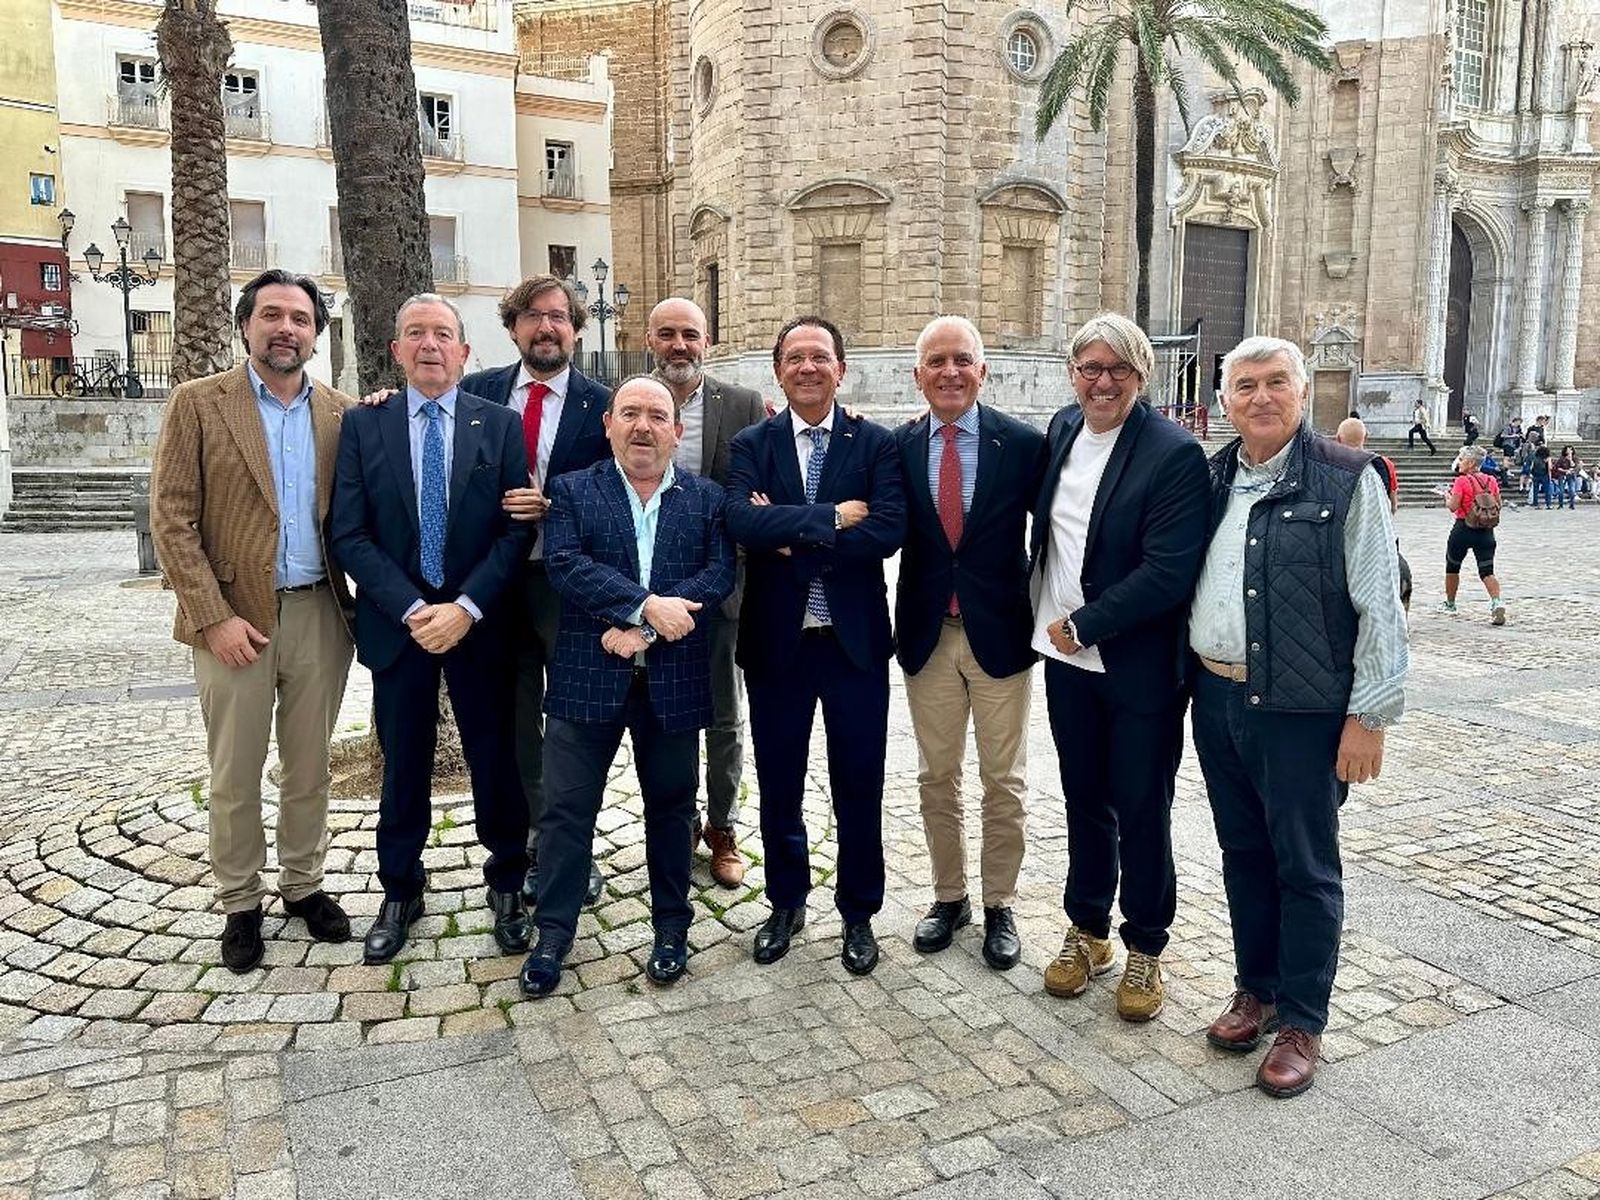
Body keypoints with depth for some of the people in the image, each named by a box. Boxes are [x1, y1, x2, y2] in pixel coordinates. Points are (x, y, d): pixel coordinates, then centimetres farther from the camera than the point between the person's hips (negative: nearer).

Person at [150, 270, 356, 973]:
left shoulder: (340, 413, 6)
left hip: (320, 613, 3)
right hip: (234, 617, -2)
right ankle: (240, 903, 25)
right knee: (235, 775, 9)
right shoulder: (199, 402, -2)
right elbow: (170, 517, -7)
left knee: (309, 767, 14)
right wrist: (215, 616, -13)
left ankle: (304, 884, 30)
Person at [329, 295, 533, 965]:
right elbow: (350, 534, -3)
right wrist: (412, 609, -14)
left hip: (480, 623, 0)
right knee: (403, 767, 11)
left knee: (496, 761, 7)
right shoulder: (362, 425, 3)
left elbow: (516, 529, -4)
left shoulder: (499, 424, 1)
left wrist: (465, 608, -14)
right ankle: (399, 894, 29)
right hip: (398, 624, 1)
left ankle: (506, 886, 26)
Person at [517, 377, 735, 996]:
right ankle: (553, 934, 18)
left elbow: (719, 572, -6)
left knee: (671, 805, 12)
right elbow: (565, 565, -11)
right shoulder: (572, 491, 3)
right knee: (566, 806, 3)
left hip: (673, 681, 1)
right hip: (588, 676, -1)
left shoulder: (706, 498, 7)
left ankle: (672, 927, 29)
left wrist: (640, 628, -17)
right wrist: (647, 606, -22)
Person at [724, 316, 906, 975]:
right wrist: (833, 517, -20)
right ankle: (786, 904, 35)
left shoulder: (876, 444, -1)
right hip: (776, 642, 1)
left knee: (859, 786, 9)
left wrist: (790, 534, -17)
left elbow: (888, 531, -17)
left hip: (855, 641, -1)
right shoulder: (751, 444, 1)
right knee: (779, 784, 14)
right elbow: (743, 523, -18)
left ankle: (859, 913, 29)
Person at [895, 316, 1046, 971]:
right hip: (927, 636, 2)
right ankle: (948, 897, 31)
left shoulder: (1024, 443, -7)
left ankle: (999, 905, 27)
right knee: (936, 777, 14)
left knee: (1004, 781, 10)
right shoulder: (897, 446, -1)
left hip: (1000, 634, -2)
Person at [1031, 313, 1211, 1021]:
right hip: (1067, 656, 6)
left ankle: (1145, 948, 25)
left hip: (1139, 666, -5)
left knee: (1141, 810, 7)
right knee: (1085, 799, 16)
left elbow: (1168, 572, -21)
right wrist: (1051, 626, 9)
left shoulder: (1175, 454, -15)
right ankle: (1087, 931, 32)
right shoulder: (1063, 429, 5)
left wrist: (1082, 626, -16)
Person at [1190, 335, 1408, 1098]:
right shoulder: (1210, 478, 7)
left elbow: (1379, 606, -10)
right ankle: (1256, 989, 33)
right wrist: (1183, 678, 9)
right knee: (1243, 854, 16)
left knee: (1305, 866, 7)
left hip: (1303, 711, -5)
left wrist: (1369, 716, -13)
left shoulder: (1346, 479, -8)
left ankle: (1302, 1022, 21)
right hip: (1216, 699, 5)